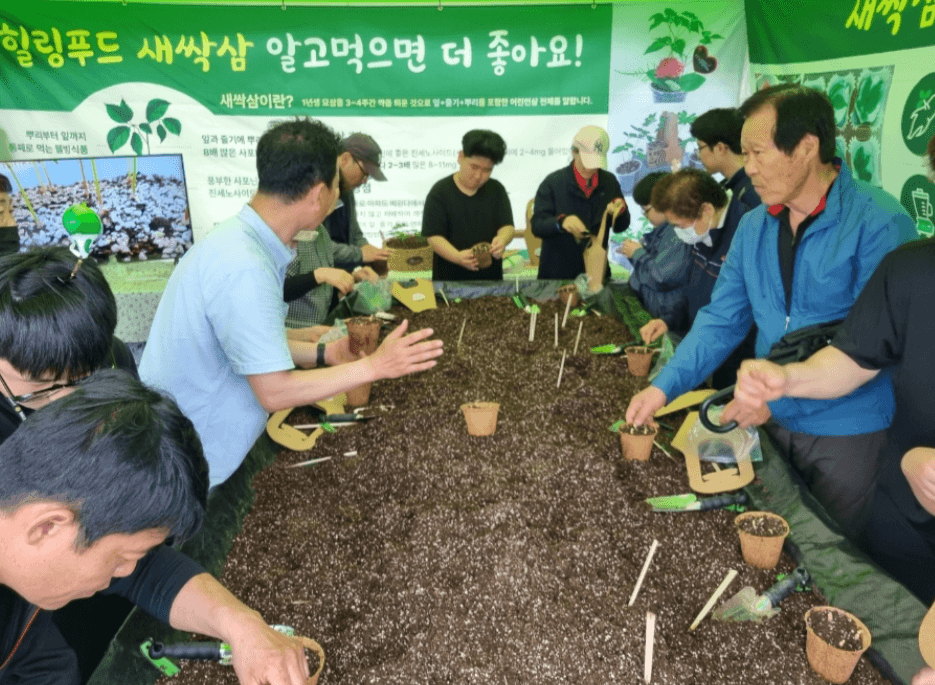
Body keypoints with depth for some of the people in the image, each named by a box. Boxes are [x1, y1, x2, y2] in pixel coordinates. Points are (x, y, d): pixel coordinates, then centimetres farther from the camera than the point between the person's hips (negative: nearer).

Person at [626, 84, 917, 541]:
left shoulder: (880, 223, -18)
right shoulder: (754, 226, 2)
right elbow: (721, 320, 2)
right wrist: (664, 387, -9)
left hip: (851, 433, -5)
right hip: (773, 421, 5)